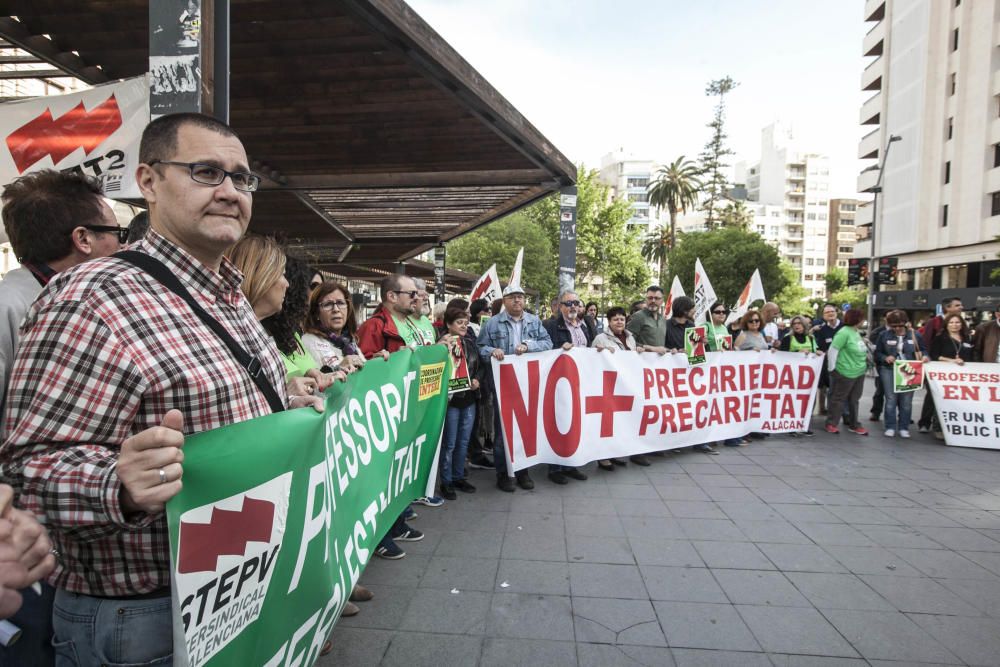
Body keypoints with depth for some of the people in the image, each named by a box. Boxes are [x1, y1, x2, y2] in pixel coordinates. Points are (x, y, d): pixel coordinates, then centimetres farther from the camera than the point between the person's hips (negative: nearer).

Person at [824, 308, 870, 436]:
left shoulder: (856, 332, 8)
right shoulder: (844, 333, -18)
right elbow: (832, 350, -18)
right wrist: (832, 368, -14)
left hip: (859, 372, 8)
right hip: (845, 373, -8)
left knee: (854, 400, 16)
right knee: (838, 399, 3)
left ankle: (854, 425, 26)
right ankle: (831, 424, 13)